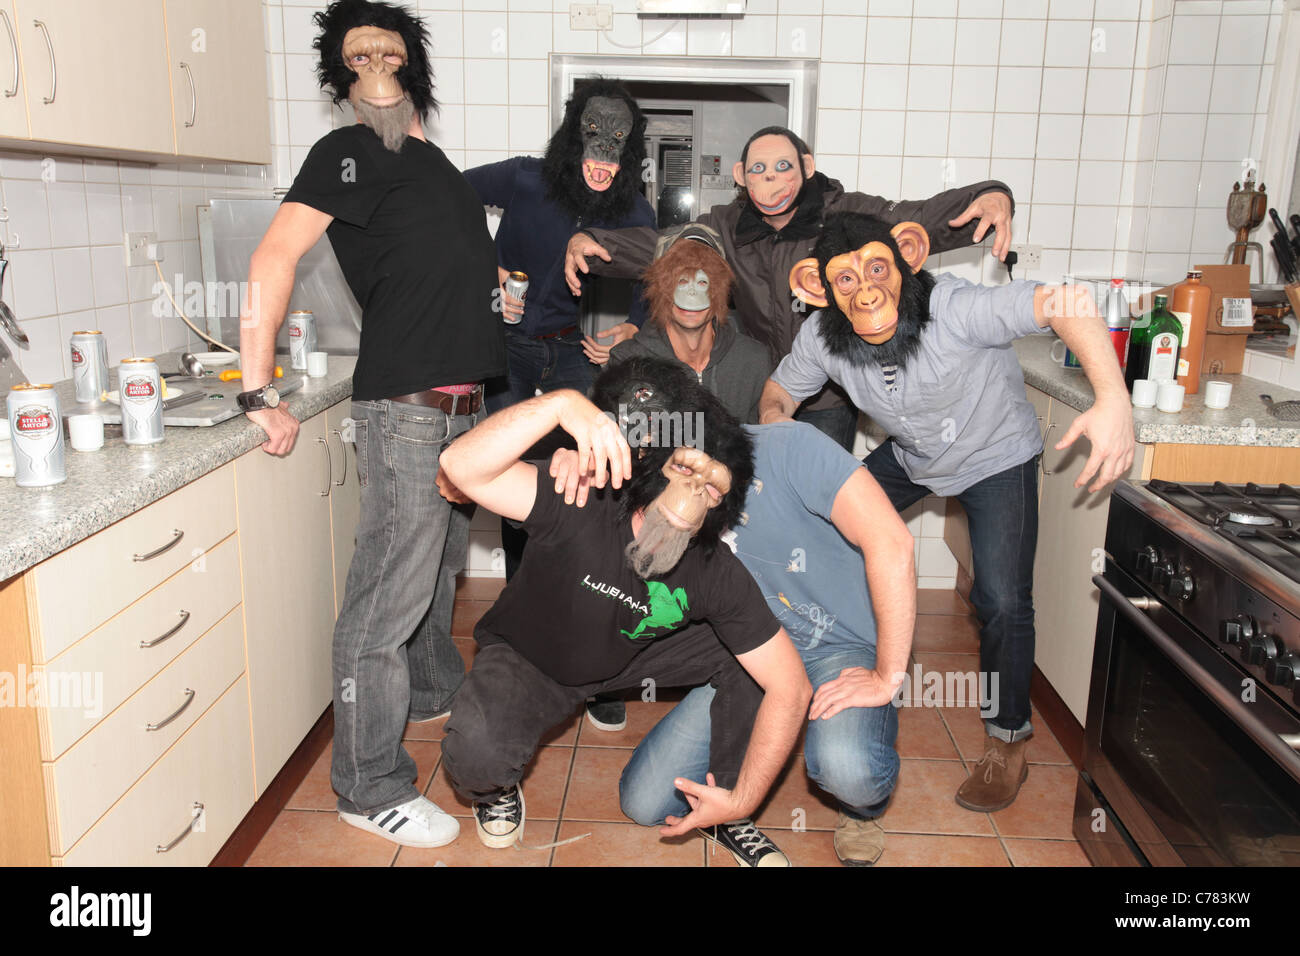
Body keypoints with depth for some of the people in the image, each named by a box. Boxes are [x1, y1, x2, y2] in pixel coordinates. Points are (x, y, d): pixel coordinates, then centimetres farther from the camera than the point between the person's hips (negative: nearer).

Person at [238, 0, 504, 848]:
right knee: (389, 594, -6)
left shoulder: (438, 167, 20)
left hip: (463, 403, 9)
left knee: (440, 564, 21)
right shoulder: (351, 153, -5)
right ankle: (371, 788, 5)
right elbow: (274, 258, -17)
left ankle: (434, 692, 42)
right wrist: (260, 393, -21)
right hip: (406, 403, -8)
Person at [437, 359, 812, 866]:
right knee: (475, 751, -34)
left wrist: (740, 802, -21)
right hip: (527, 659, -3)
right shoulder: (580, 508, -33)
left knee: (748, 657, -16)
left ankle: (726, 819, 6)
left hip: (632, 656, 3)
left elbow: (791, 690, -20)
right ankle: (496, 789, 7)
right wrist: (562, 403, -60)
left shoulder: (716, 574, -24)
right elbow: (460, 466, -49)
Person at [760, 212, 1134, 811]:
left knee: (1002, 603, -17)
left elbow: (1066, 303, -46)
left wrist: (1113, 401, -60)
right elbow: (778, 393, -2)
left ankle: (1008, 745, 8)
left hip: (996, 456, -5)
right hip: (910, 456, 5)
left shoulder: (955, 308, -38)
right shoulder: (820, 338, -21)